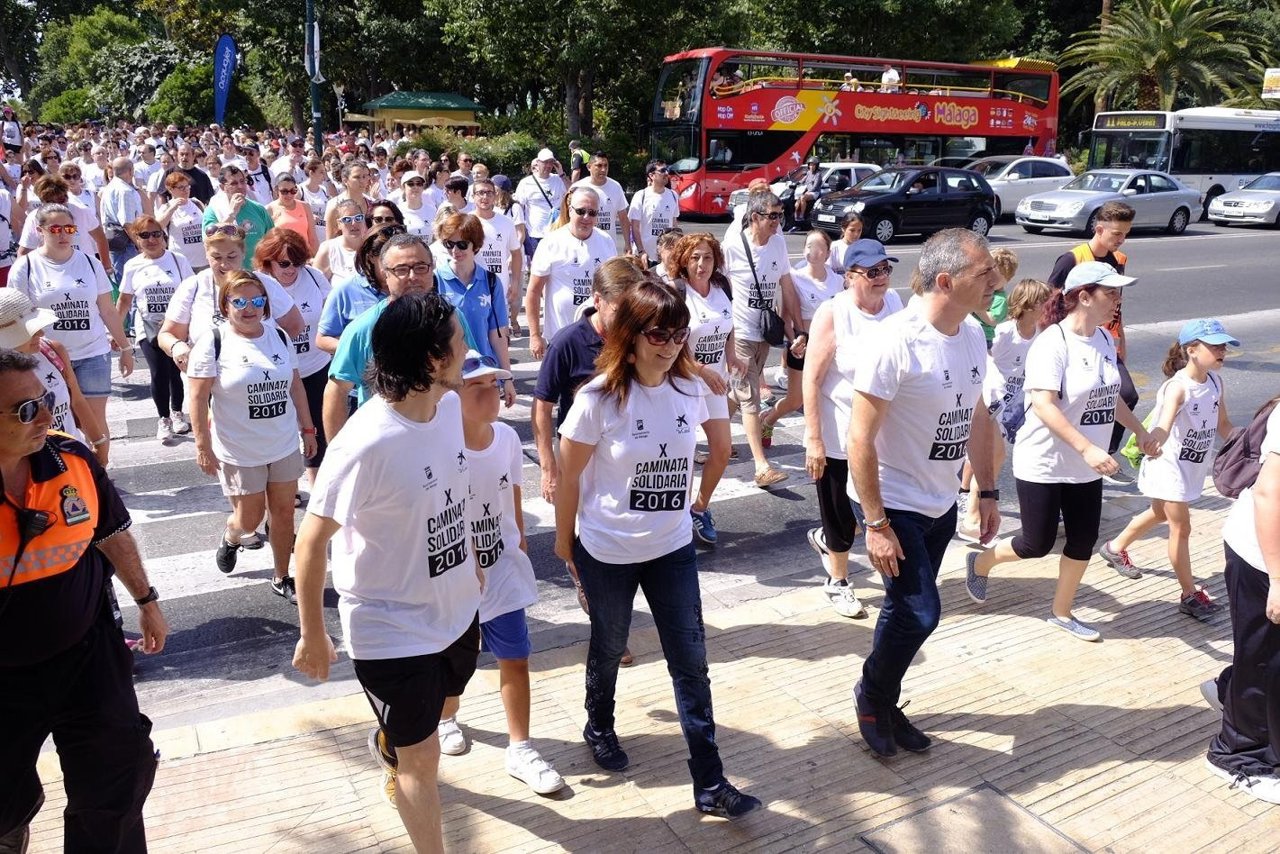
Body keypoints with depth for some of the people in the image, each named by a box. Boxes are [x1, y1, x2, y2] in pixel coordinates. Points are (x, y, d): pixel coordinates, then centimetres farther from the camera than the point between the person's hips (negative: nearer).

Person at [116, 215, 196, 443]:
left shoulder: (178, 260, -2)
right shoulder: (132, 266, 3)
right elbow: (124, 301, 10)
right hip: (149, 330, 1)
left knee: (175, 371, 5)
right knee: (159, 373, -8)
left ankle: (177, 413, 28)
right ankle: (163, 418, 8)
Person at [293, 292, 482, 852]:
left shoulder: (450, 405, -10)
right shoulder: (365, 444, -31)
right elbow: (311, 544, -20)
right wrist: (312, 636, -10)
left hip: (456, 610, 7)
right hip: (392, 629, -7)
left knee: (432, 712, 31)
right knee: (422, 757, 10)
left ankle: (396, 767, 62)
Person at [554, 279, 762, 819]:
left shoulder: (691, 390, -5)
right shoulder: (599, 398, -18)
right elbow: (569, 476, -7)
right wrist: (564, 541, 0)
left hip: (672, 549, 3)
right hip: (607, 552, -3)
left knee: (691, 662, 4)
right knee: (609, 648, 19)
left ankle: (710, 784, 14)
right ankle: (599, 728, 48)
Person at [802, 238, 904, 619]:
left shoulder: (894, 303, 0)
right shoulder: (832, 313, -16)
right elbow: (811, 379, -15)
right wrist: (813, 439, -17)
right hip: (838, 435, -5)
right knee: (840, 515, 9)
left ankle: (826, 539, 39)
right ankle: (837, 582, 35)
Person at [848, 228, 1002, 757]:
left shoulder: (973, 336, 1)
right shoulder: (896, 341, -23)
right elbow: (860, 439, -21)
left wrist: (987, 492, 12)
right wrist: (876, 524, -20)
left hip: (941, 504, 7)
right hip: (893, 504, -7)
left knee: (907, 610, 15)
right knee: (920, 612, -8)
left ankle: (884, 704, 34)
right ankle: (872, 694, 19)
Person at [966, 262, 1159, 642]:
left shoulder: (1104, 340, 4)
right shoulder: (1052, 343, -20)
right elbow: (1043, 404, -29)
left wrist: (1139, 431, 17)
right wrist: (1087, 448, -34)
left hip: (1085, 468, 7)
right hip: (1044, 464, -7)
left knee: (1084, 542, 11)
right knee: (1038, 544, 2)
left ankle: (1061, 613, 30)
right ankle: (980, 563, 31)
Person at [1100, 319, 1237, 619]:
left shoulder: (1215, 381, -3)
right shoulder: (1178, 386, -27)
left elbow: (1223, 425, 8)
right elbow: (1164, 425, -43)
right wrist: (1154, 443, -63)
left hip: (1193, 465, 8)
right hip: (1168, 464, -8)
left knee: (1160, 513, 25)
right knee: (1181, 527, -1)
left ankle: (1115, 548, 47)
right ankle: (1190, 595, 10)